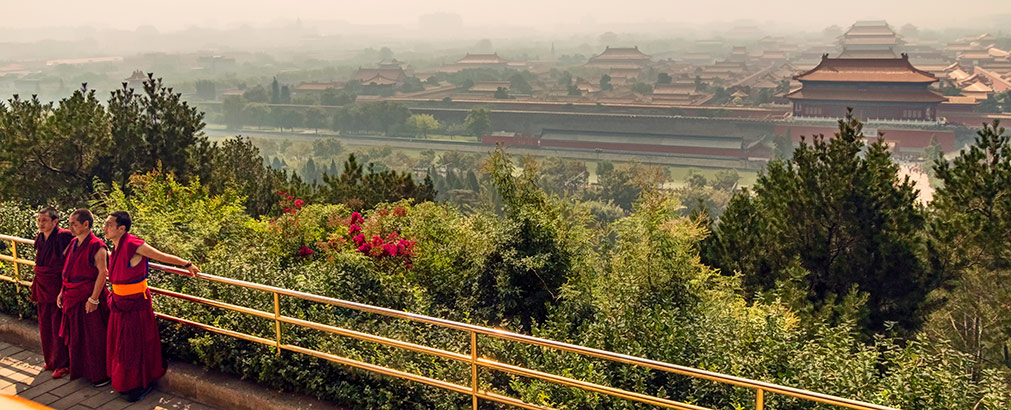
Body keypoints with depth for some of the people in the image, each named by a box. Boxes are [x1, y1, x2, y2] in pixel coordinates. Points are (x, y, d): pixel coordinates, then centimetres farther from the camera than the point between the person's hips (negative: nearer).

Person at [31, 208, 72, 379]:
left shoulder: (63, 236, -16)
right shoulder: (40, 237, 8)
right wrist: (38, 281, 19)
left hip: (57, 286, -8)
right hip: (42, 287, 8)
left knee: (58, 325, -3)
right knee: (45, 324, 14)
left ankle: (62, 364, 6)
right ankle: (51, 360, 28)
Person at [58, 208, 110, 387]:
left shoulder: (96, 246, -17)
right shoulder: (73, 244, 9)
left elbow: (102, 272, -19)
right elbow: (68, 271, 16)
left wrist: (93, 299, -21)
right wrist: (63, 292, 13)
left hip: (88, 298, -8)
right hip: (73, 297, 8)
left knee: (93, 338, 1)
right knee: (76, 337, 17)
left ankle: (100, 375, 12)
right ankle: (80, 370, 32)